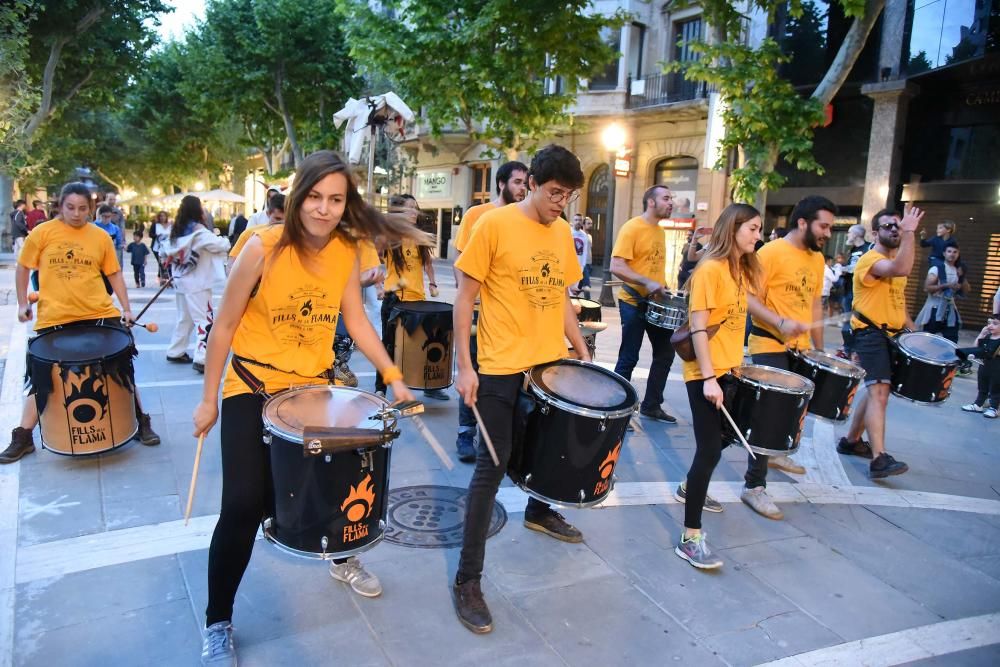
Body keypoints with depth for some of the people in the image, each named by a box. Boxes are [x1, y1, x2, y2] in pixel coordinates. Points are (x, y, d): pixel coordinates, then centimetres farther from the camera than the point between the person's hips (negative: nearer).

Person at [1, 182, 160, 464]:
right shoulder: (42, 233, -2)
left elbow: (114, 274, 8)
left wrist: (126, 308, 1)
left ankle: (142, 423, 22)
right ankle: (23, 438, 22)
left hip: (99, 315, 1)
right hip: (53, 319, -1)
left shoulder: (101, 237, 1)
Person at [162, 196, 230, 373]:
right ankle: (201, 359, -15)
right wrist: (225, 240, 5)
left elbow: (170, 252, 15)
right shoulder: (198, 231, -15)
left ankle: (175, 352, 30)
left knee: (184, 318, 21)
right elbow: (220, 245, -14)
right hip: (197, 283, -8)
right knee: (204, 320, -8)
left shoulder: (176, 230, 8)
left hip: (181, 281, 9)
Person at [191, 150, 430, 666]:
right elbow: (225, 326, -11)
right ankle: (218, 624, 13)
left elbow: (356, 320, 0)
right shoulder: (264, 247, -20)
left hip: (314, 386, 5)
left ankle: (342, 561, 46)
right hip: (252, 389, -4)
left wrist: (393, 376, -9)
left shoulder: (346, 250, -7)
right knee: (244, 504, -9)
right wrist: (208, 400, -6)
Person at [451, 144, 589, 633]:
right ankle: (467, 580, 8)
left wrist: (583, 351, 14)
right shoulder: (494, 225, -11)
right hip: (502, 368, -6)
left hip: (551, 363, 7)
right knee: (492, 466, -4)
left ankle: (539, 512, 53)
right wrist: (464, 366, -14)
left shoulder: (563, 233, 8)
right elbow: (465, 298, -9)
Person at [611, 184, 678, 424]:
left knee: (665, 353, 11)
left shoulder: (660, 231, 12)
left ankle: (651, 405, 24)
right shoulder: (632, 228, -14)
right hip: (634, 303, -8)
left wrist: (662, 287, 10)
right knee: (629, 358, -1)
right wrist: (646, 283, -29)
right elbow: (616, 267, -22)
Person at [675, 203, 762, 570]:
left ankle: (692, 488, 47)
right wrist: (708, 378, -23)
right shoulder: (710, 269, -16)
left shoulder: (742, 270, 11)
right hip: (705, 373, -9)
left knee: (723, 437, 22)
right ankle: (690, 537, -4)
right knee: (710, 449, -10)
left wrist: (735, 362, 12)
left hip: (728, 369, 9)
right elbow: (698, 327, -20)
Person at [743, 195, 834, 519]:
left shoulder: (817, 259, 12)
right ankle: (754, 486, 2)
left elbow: (815, 304, 19)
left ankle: (775, 454, 47)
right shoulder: (771, 252, -12)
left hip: (800, 349, 8)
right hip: (770, 348, -8)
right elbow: (748, 298, -17)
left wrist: (820, 348, 18)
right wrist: (780, 323, -29)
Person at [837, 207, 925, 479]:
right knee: (879, 392, -18)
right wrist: (909, 232, -29)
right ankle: (879, 459, -23)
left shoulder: (896, 258, 17)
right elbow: (901, 269, -35)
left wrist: (913, 330, 16)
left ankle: (852, 440, 29)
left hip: (891, 334, 10)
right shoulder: (870, 259, -13)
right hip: (870, 334, -10)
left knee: (876, 390, 16)